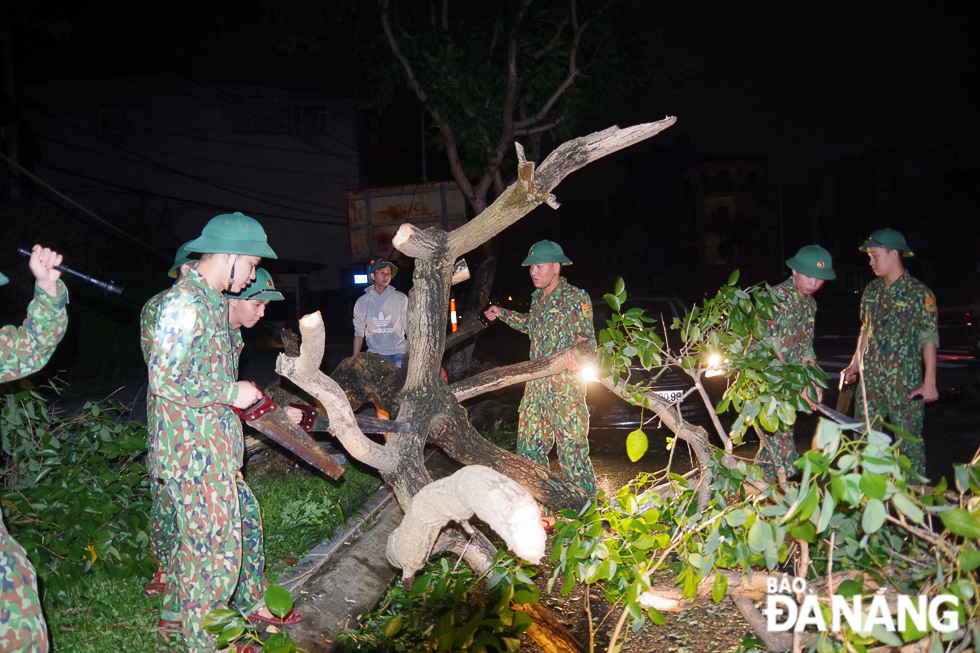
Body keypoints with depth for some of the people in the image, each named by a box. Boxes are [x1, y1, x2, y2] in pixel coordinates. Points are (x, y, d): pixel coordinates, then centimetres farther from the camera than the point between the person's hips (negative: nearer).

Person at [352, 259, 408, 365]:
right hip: (374, 353, 1)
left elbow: (408, 327, 7)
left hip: (398, 353, 0)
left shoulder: (401, 298, 3)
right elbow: (359, 332, 10)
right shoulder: (362, 302, 5)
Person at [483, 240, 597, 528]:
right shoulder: (537, 298, 14)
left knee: (572, 450, -5)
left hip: (566, 388, -8)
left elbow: (588, 337, -12)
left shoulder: (576, 298, -9)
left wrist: (578, 357, -33)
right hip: (536, 385, 8)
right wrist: (503, 314, 33)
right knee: (529, 449, 12)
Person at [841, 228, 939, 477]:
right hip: (870, 379, 6)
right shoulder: (871, 291, 10)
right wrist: (853, 366, 19)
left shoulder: (919, 293, -8)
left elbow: (929, 340, -9)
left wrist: (929, 382, -12)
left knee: (909, 438, 0)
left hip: (905, 382, -6)